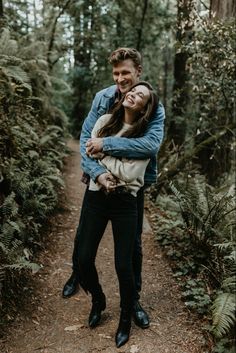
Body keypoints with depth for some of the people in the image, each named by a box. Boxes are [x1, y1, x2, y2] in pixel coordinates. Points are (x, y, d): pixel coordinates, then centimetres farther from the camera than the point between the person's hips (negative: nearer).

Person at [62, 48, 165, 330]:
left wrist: (106, 143, -30)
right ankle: (77, 275, 47)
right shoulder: (102, 98, -8)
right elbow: (86, 138, -11)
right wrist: (97, 172, -27)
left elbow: (152, 144, -29)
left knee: (133, 243, 10)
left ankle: (134, 298, 32)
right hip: (99, 178, 2)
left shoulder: (154, 107, -13)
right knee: (83, 235, 17)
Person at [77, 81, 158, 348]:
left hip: (124, 202, -3)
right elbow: (88, 154, 1)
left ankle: (126, 318, 27)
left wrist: (103, 152, -9)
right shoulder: (104, 121, 4)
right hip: (97, 196, 3)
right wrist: (103, 176, -15)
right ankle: (98, 301, 36)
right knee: (84, 259, 3)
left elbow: (129, 172, -17)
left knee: (123, 266, -2)